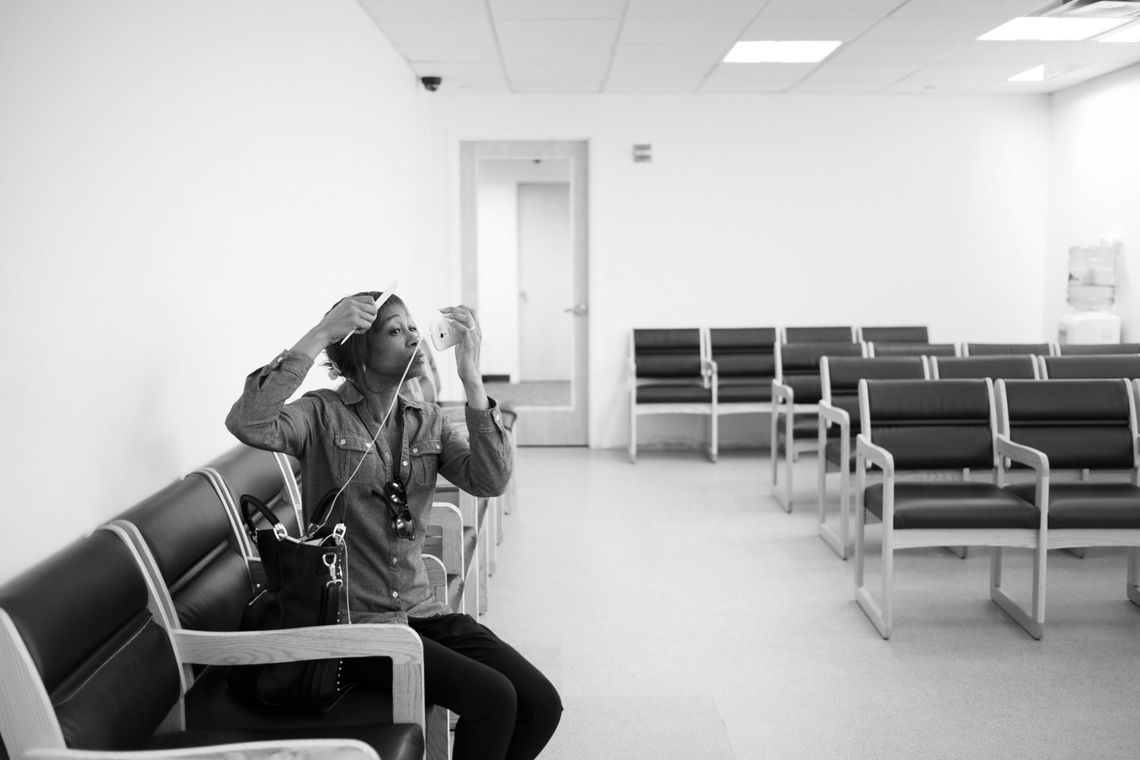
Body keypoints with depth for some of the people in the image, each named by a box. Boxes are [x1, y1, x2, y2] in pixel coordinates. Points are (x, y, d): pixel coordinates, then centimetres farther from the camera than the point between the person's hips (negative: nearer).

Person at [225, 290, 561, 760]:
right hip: (352, 622, -6)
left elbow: (489, 481, -9)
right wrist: (318, 336, -27)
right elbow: (247, 425, -28)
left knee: (541, 704, -9)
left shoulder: (428, 421, 8)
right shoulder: (323, 414, -6)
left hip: (421, 612, 6)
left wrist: (470, 377, -17)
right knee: (492, 697, -21)